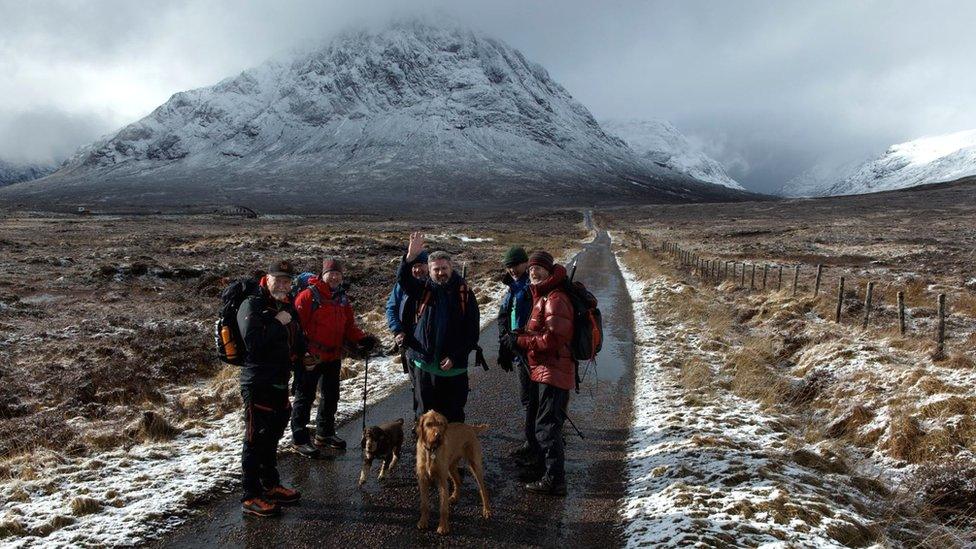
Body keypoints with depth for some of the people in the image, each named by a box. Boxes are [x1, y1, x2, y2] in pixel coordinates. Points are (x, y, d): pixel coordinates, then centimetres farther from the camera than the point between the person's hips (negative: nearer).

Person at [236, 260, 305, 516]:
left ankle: (271, 485, 33)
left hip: (280, 383, 8)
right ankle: (252, 497, 7)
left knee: (272, 437, 19)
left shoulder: (288, 308, 13)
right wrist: (277, 323, -19)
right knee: (256, 440, -1)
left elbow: (298, 343, 25)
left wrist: (296, 358, 7)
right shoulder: (252, 305, -12)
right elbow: (253, 343, -25)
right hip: (257, 384, -8)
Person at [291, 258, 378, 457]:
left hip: (334, 357, 8)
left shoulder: (342, 298, 10)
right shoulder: (309, 295, -13)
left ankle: (325, 433, 34)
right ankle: (300, 439, 13)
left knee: (331, 396, 18)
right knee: (305, 397, 2)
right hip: (311, 358, -8)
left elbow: (349, 326, 12)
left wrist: (362, 339, -6)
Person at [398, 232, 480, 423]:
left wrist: (456, 357, -10)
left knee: (454, 414, 6)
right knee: (427, 413, 11)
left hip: (453, 367, -2)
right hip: (424, 364, 2)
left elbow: (473, 332, -2)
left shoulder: (464, 294, -1)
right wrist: (410, 257, -31)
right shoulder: (424, 290, 5)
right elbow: (402, 278, -14)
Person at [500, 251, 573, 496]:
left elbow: (553, 338, -23)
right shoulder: (543, 296, 17)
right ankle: (545, 470, 34)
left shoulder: (555, 298, -17)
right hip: (544, 371, 11)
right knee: (546, 424, 20)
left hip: (552, 372, -11)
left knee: (547, 427, -6)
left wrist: (520, 341, -16)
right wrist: (519, 337, 4)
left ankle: (554, 480, 0)